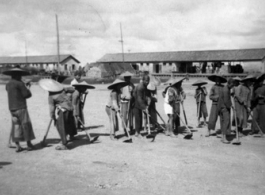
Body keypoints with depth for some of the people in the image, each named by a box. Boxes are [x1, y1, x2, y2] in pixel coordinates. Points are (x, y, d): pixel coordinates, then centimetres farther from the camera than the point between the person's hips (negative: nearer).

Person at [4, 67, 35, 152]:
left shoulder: (8, 84, 12)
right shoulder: (19, 83, -11)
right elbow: (27, 95, -12)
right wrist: (27, 88, 8)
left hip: (12, 108, 7)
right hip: (21, 108, -7)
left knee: (16, 126, 8)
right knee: (26, 125, 2)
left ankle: (17, 146, 8)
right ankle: (29, 144, 7)